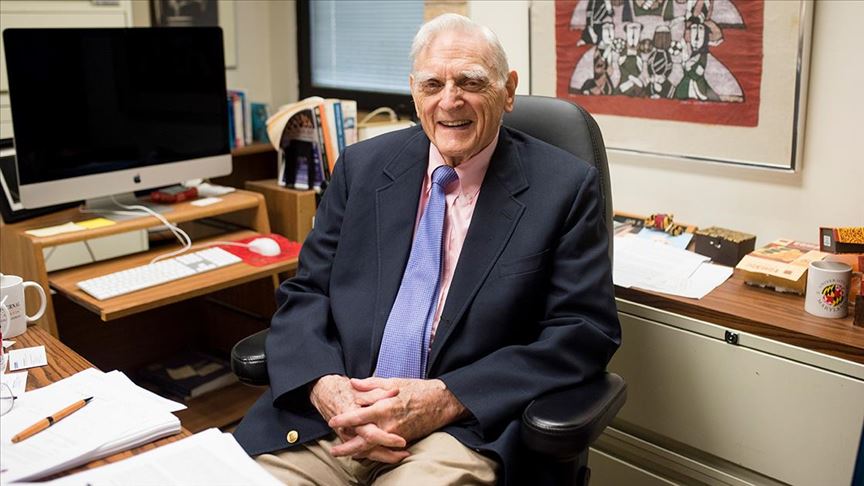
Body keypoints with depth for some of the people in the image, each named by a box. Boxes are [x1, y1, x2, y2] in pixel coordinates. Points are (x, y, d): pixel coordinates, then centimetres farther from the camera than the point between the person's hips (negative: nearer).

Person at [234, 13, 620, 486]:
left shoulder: (565, 187, -2)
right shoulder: (362, 166, 8)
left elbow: (586, 329, -6)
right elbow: (304, 292, 8)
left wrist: (446, 400, -16)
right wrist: (324, 386, -14)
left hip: (464, 424, -3)